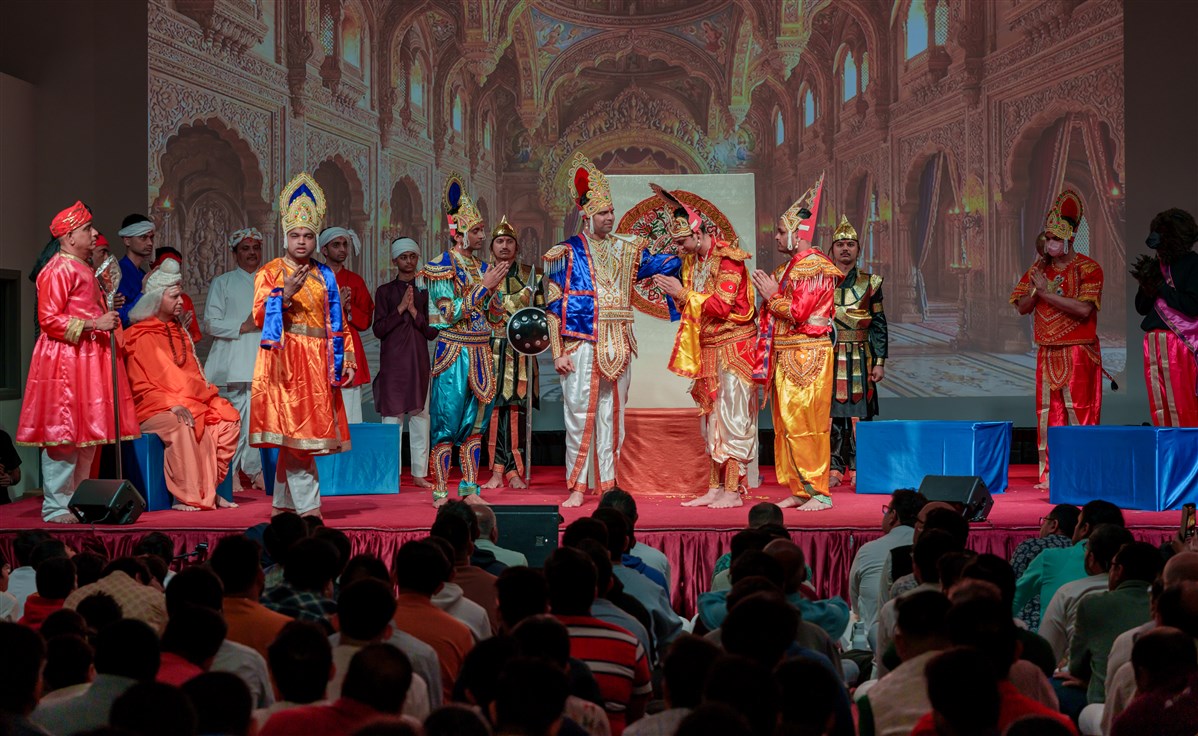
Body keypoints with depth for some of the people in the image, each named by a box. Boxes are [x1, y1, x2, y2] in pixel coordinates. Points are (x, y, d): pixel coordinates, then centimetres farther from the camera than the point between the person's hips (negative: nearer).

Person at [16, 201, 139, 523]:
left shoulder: (85, 269, 20)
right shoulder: (58, 270, -10)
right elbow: (49, 320, -17)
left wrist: (108, 316, 16)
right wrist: (94, 324, -19)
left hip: (90, 357, 10)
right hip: (65, 360, -10)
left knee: (88, 435, 11)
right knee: (63, 435, -7)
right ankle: (55, 506, -2)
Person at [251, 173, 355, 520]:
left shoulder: (325, 276, 15)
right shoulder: (270, 272, 3)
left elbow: (337, 322, 15)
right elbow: (260, 316, -8)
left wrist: (346, 361, 7)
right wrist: (286, 294, -22)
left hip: (317, 362, 5)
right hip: (286, 359, -5)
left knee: (295, 434, 7)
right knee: (294, 427, -10)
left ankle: (283, 502, 14)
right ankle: (307, 503, -8)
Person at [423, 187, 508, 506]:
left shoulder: (481, 267, 14)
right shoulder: (441, 266, -5)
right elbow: (452, 313, -13)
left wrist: (494, 286, 1)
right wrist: (484, 285, -11)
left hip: (481, 350, 6)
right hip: (453, 350, -6)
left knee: (475, 421, 6)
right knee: (447, 421, -5)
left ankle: (470, 489, 12)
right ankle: (440, 492, 0)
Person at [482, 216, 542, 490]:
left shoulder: (531, 275, 10)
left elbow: (542, 311, 9)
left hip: (521, 352, 0)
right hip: (490, 351, 0)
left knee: (517, 408, -4)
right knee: (493, 408, -3)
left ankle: (515, 472, 0)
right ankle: (498, 471, 2)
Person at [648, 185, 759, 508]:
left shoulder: (728, 258, -14)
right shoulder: (690, 261, 11)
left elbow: (721, 306, -20)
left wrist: (683, 293, -16)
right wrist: (677, 295, -3)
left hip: (732, 348, -8)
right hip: (707, 348, 8)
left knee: (731, 417, -7)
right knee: (711, 418, 8)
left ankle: (733, 490, -4)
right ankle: (714, 488, 13)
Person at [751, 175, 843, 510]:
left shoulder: (815, 268, -11)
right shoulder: (787, 268, 18)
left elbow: (798, 312, -17)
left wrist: (772, 296, -7)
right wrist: (769, 294, 8)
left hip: (807, 355, -9)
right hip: (784, 355, 9)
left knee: (806, 424, -8)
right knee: (786, 423, 8)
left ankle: (820, 492, -2)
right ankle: (798, 489, 14)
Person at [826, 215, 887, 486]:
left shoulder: (869, 283, 7)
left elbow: (879, 325, 7)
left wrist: (880, 362, 0)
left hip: (860, 360, 0)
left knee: (859, 415, -2)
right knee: (831, 415, 0)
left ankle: (858, 470, 6)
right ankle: (834, 470, 8)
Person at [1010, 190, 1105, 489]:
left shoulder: (1088, 268, -6)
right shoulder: (1039, 268, 11)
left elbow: (1083, 308, -19)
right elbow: (1022, 307, 7)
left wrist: (1047, 291, -17)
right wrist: (1037, 287, -10)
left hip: (1078, 352, -5)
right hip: (1047, 352, 5)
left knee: (1078, 411, -5)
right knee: (1048, 412, 4)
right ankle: (1050, 473, 9)